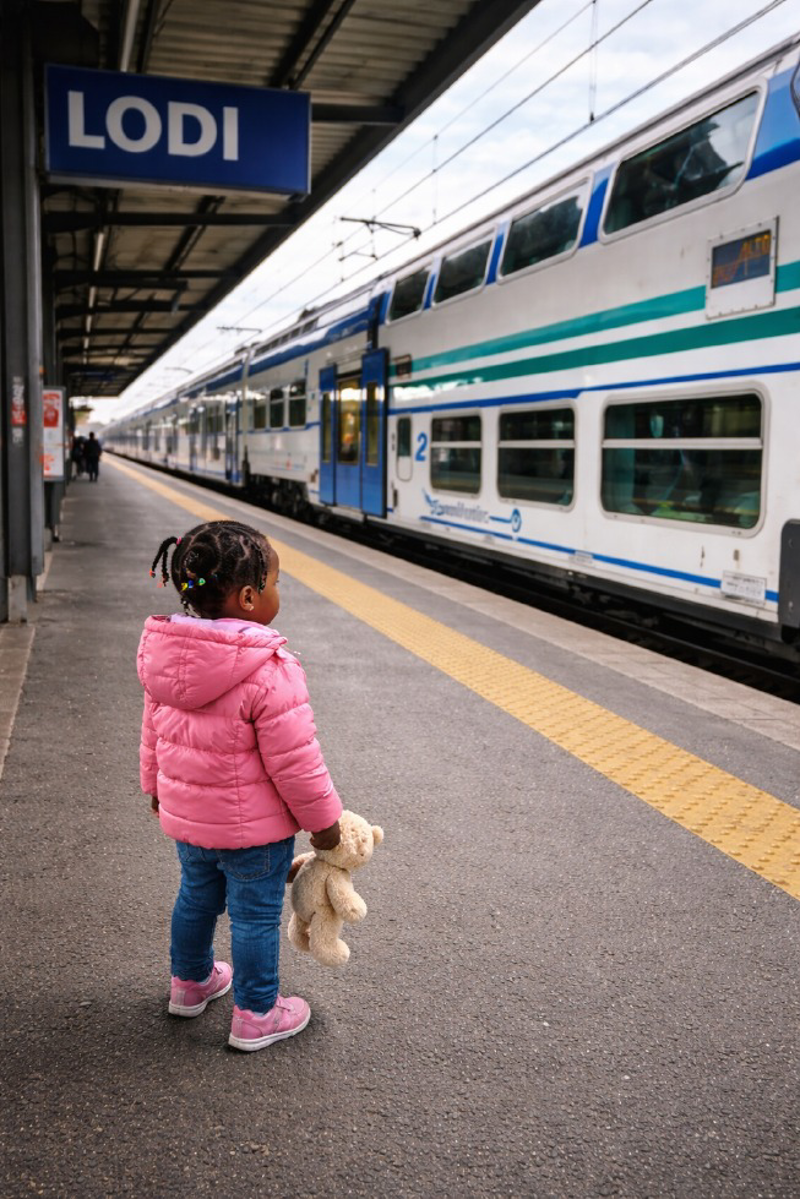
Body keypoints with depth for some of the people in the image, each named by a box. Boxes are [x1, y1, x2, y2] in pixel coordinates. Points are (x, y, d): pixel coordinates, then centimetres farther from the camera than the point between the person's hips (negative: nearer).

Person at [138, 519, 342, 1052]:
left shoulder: (162, 653, -5)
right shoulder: (270, 671, -29)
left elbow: (153, 730, 8)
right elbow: (293, 758, -22)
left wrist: (157, 786, 24)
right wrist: (323, 818, -8)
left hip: (186, 814, 7)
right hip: (253, 827, -7)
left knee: (196, 896, 26)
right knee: (256, 914, 11)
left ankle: (190, 982, 48)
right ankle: (256, 1016, 26)